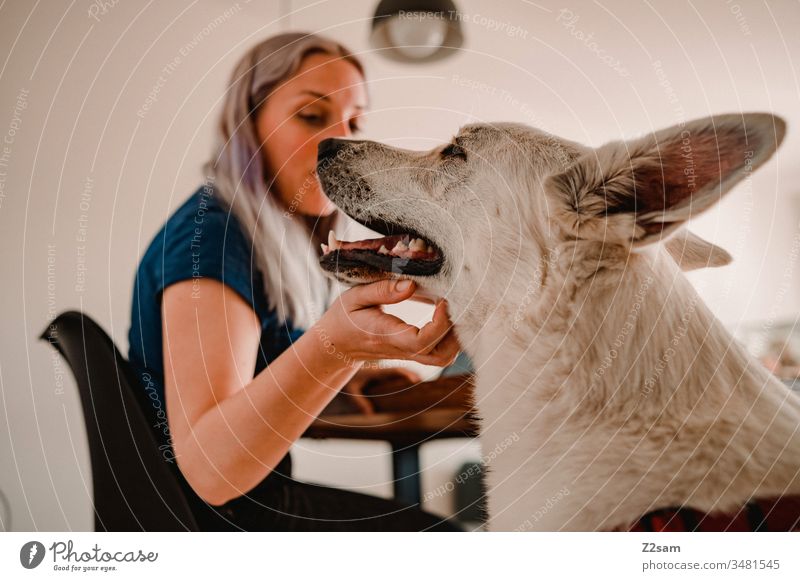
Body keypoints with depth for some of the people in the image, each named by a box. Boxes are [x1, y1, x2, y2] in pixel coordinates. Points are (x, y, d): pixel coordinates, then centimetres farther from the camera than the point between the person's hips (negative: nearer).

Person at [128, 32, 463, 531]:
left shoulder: (281, 236, 5)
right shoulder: (212, 233, -23)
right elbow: (208, 465, -33)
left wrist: (343, 373, 3)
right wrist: (333, 346, -47)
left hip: (251, 485, 9)